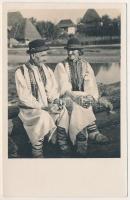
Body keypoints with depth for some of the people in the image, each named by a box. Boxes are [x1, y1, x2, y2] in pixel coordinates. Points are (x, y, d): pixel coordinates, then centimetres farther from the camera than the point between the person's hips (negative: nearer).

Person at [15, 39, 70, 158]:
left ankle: (61, 141, -2)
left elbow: (53, 89, 8)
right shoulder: (21, 72, -12)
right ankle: (37, 150, -17)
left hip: (47, 105, 6)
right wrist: (44, 107, -21)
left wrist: (55, 101, -14)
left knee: (63, 111, -19)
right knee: (43, 117, -33)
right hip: (29, 108, -5)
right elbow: (24, 97, -16)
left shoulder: (46, 69, 6)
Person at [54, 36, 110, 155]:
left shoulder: (86, 65, 6)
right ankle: (92, 132, -31)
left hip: (84, 97, 2)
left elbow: (92, 87, 2)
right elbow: (64, 90, -11)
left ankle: (81, 138, -29)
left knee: (78, 107, -31)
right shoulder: (61, 66, -1)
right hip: (67, 98, -2)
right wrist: (78, 97, -27)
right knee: (76, 105, -32)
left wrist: (92, 97, -19)